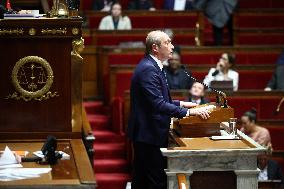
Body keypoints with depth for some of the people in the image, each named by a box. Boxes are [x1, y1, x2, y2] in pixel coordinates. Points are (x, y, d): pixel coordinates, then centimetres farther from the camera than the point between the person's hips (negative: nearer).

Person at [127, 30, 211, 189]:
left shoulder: (152, 66, 14)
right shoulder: (148, 69, -19)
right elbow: (158, 104, -27)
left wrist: (180, 103, 13)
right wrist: (188, 112, -26)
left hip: (145, 133, 11)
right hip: (150, 134, -11)